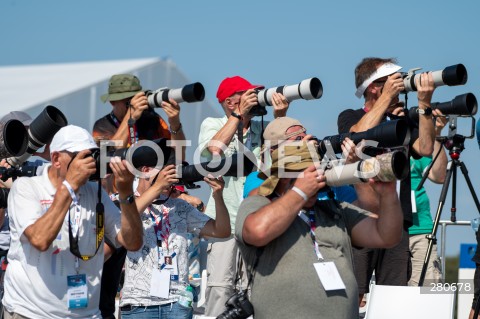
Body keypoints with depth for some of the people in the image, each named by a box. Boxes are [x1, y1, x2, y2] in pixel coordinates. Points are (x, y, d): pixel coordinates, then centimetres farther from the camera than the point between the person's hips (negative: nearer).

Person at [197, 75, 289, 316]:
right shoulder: (212, 125, 8)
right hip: (226, 219, -2)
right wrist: (239, 113, -10)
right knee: (220, 285, -10)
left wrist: (280, 117, -9)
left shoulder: (264, 128, 12)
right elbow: (215, 148, -13)